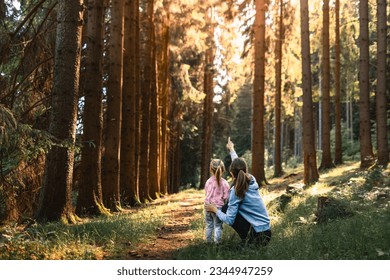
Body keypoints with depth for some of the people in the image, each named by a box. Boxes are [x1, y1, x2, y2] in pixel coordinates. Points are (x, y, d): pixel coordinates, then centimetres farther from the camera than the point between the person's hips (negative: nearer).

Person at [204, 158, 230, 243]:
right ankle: (217, 242, 6)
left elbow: (206, 193, 9)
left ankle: (208, 241, 24)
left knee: (209, 225, 15)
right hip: (218, 207, -3)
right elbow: (226, 197, -10)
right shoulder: (224, 183, -11)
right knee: (218, 226, 6)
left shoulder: (208, 181, -1)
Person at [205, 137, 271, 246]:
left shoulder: (236, 191, -15)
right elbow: (239, 164, 22)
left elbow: (229, 220, -16)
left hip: (256, 236, -7)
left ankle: (246, 240, 7)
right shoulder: (252, 180, 2)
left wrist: (215, 210, 0)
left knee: (226, 209, 5)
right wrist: (231, 149, 37)